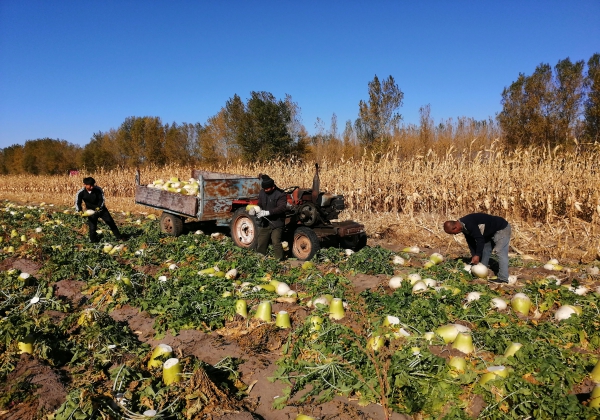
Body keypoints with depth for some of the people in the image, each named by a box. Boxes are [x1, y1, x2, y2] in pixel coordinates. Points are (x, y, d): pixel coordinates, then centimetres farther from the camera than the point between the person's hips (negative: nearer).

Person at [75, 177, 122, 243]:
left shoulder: (98, 190, -20)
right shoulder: (81, 193, -16)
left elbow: (102, 200, -12)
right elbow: (77, 203, -7)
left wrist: (99, 207, -28)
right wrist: (80, 211, -24)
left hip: (101, 209, 0)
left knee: (111, 222, 4)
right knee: (92, 227, -7)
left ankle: (119, 237, 17)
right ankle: (93, 240, 17)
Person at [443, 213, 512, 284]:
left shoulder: (469, 224, -32)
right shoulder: (464, 226, -1)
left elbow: (480, 239, -30)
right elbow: (471, 242, 7)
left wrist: (477, 255, -22)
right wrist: (474, 256, 4)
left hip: (502, 229, -10)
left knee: (501, 252, -13)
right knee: (485, 250, 13)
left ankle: (503, 279, -12)